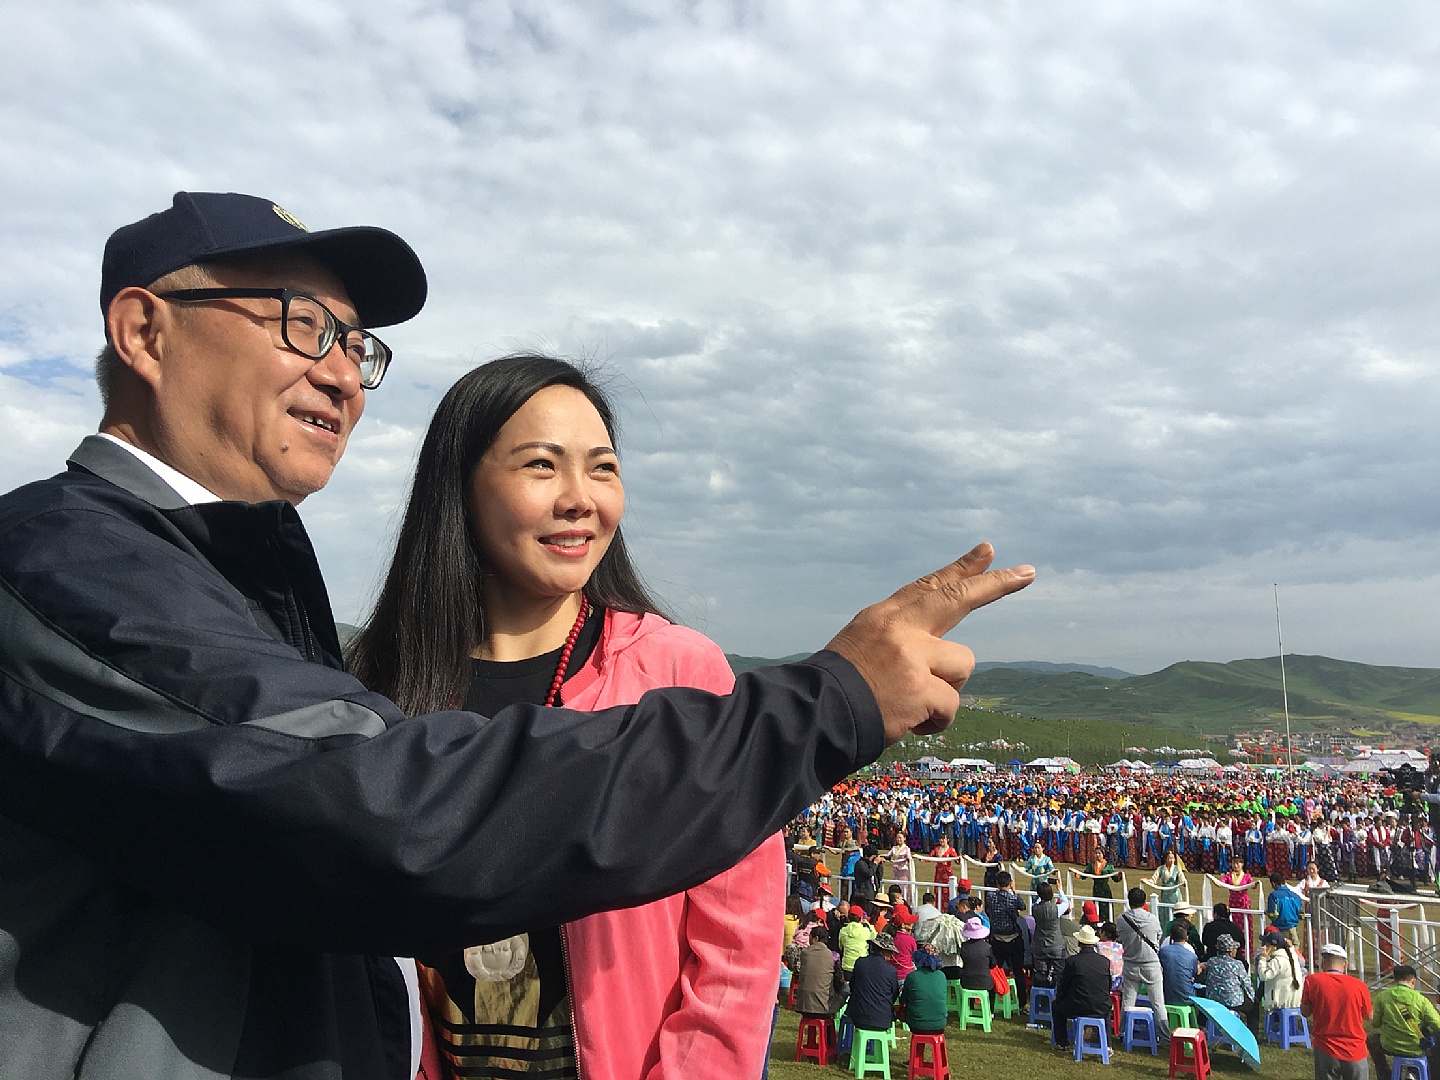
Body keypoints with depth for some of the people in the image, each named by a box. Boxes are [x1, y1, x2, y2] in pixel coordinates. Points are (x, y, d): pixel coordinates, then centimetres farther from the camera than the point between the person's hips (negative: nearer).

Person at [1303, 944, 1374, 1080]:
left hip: (1326, 1052, -1)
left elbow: (1305, 1012, 3)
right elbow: (1369, 1016, 9)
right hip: (1355, 1053, 1)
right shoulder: (1359, 985, -8)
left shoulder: (1313, 981, -10)